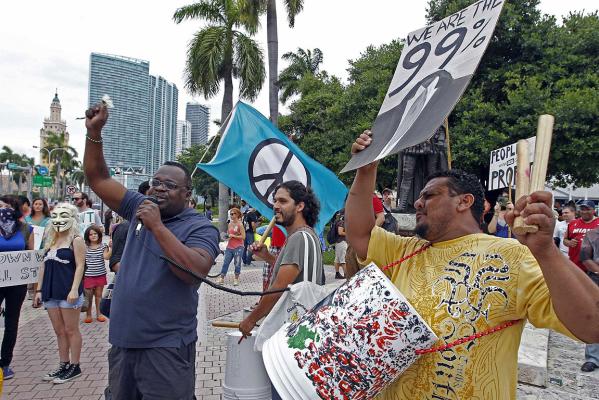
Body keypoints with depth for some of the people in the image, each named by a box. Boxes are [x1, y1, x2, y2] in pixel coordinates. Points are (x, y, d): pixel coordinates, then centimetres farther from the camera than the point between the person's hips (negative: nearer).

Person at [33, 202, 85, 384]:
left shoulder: (76, 240, -6)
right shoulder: (51, 241, 15)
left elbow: (80, 266, -12)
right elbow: (44, 266, 17)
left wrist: (74, 289, -20)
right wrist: (39, 290, 13)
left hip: (68, 292, -7)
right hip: (51, 293, 7)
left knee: (71, 330, 2)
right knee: (59, 331, 13)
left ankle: (74, 367, 11)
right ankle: (63, 365, 24)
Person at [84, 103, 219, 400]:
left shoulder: (200, 227, -11)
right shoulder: (139, 207, 6)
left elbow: (196, 272, -28)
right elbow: (97, 178, 10)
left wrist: (157, 226, -27)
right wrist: (94, 132, -2)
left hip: (167, 348, -6)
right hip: (122, 341, 6)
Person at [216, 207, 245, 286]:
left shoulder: (240, 224, -8)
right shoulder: (230, 224, 10)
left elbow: (243, 237, -12)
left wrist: (233, 236, -15)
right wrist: (227, 236, 3)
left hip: (238, 247, -6)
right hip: (229, 247, 6)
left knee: (237, 263, 2)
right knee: (225, 262, 6)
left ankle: (236, 279, 16)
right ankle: (221, 278, 13)